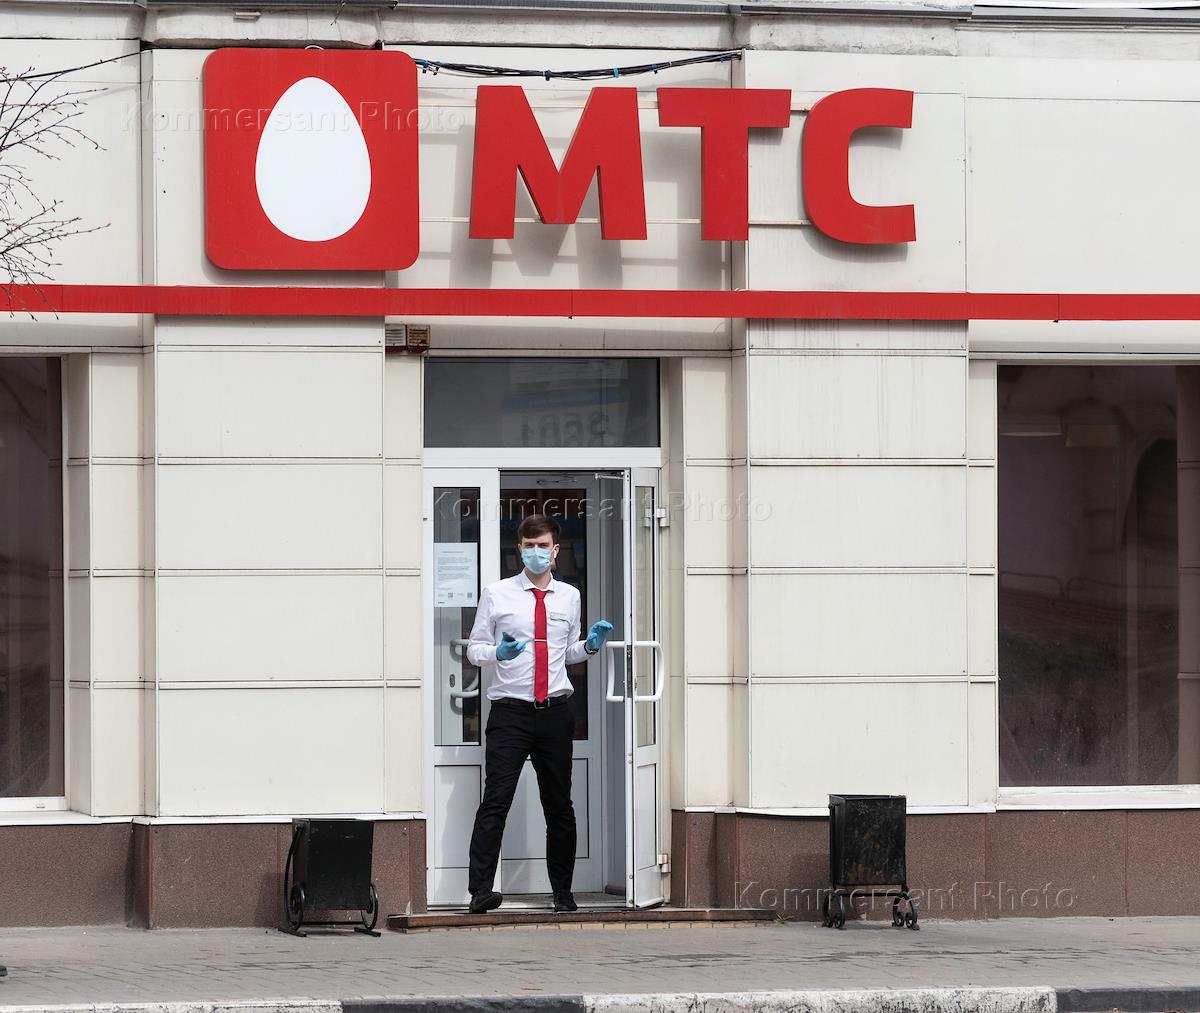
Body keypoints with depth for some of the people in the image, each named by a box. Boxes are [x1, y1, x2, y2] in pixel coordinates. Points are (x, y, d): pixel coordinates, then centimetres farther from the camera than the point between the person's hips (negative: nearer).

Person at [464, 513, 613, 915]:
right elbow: (474, 648, 4)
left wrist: (590, 644, 2)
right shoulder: (496, 594, 2)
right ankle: (480, 892, -19)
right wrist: (498, 653, -17)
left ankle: (563, 893, 20)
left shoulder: (569, 597, 13)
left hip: (555, 712, 4)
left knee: (559, 805, 10)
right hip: (510, 713, -4)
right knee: (496, 801, -14)